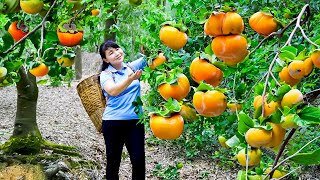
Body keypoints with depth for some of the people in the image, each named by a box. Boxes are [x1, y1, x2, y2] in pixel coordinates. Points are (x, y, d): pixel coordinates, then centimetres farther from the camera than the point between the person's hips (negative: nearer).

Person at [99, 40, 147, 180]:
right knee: (113, 162, 8)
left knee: (139, 160, -1)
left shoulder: (133, 67, 7)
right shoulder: (105, 74, -4)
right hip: (113, 122, -2)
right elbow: (113, 91, -23)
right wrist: (130, 79, -38)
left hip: (135, 120, 2)